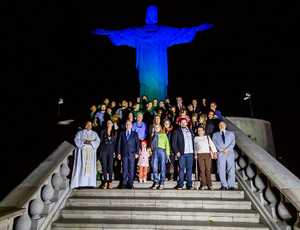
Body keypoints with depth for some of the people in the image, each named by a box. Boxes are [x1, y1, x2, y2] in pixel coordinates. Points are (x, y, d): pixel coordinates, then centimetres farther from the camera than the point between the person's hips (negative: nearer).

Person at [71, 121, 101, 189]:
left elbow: (98, 141, 1)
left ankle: (91, 183, 1)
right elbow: (76, 140, -5)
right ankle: (79, 184, -5)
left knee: (91, 166, -2)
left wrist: (91, 142, -17)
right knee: (81, 166, -6)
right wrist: (84, 142, -19)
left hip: (91, 152, 2)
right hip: (82, 151, -1)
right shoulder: (80, 132, 10)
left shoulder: (94, 133, 14)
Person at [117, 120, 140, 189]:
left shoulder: (135, 134, 10)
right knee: (125, 169, 1)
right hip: (124, 154, 1)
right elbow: (119, 144, 10)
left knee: (131, 169, 1)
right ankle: (124, 184, 10)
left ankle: (130, 184, 10)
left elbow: (137, 144, 7)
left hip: (132, 154, 0)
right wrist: (118, 153, 2)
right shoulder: (122, 133, 12)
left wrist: (137, 153, -2)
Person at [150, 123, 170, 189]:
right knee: (155, 168, -4)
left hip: (162, 151, -2)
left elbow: (167, 144, 7)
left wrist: (167, 153, -2)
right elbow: (151, 144, 22)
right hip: (155, 152, 2)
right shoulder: (153, 136, 21)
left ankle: (161, 184, 6)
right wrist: (150, 150, 4)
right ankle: (156, 183, 6)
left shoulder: (163, 135, 12)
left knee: (162, 168, -2)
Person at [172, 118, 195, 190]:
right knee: (181, 168, -2)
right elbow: (174, 143, 1)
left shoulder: (191, 131, 18)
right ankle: (180, 184, 6)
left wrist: (194, 151, 5)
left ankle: (189, 184, 11)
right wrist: (176, 151, -8)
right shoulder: (176, 131, 6)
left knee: (189, 168, 4)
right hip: (181, 153, -3)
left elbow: (194, 141, 16)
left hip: (190, 153, 3)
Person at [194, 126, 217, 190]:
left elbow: (212, 145, 6)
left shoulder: (207, 137, 13)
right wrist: (195, 155, 18)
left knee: (208, 170, -4)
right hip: (200, 155, 0)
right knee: (202, 170, -5)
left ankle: (209, 185, 3)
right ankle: (203, 185, 1)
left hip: (207, 154, 0)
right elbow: (195, 147, 23)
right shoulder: (196, 138, 15)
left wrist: (214, 153, -4)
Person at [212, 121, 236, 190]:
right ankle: (224, 185, 4)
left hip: (230, 153, 0)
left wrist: (227, 149, -10)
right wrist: (221, 149, -10)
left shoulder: (231, 133, 18)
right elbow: (215, 144, 5)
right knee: (222, 170, -2)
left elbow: (233, 143, 5)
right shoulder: (215, 134, 17)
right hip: (220, 154, 0)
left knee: (231, 169, -5)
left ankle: (231, 185, 0)